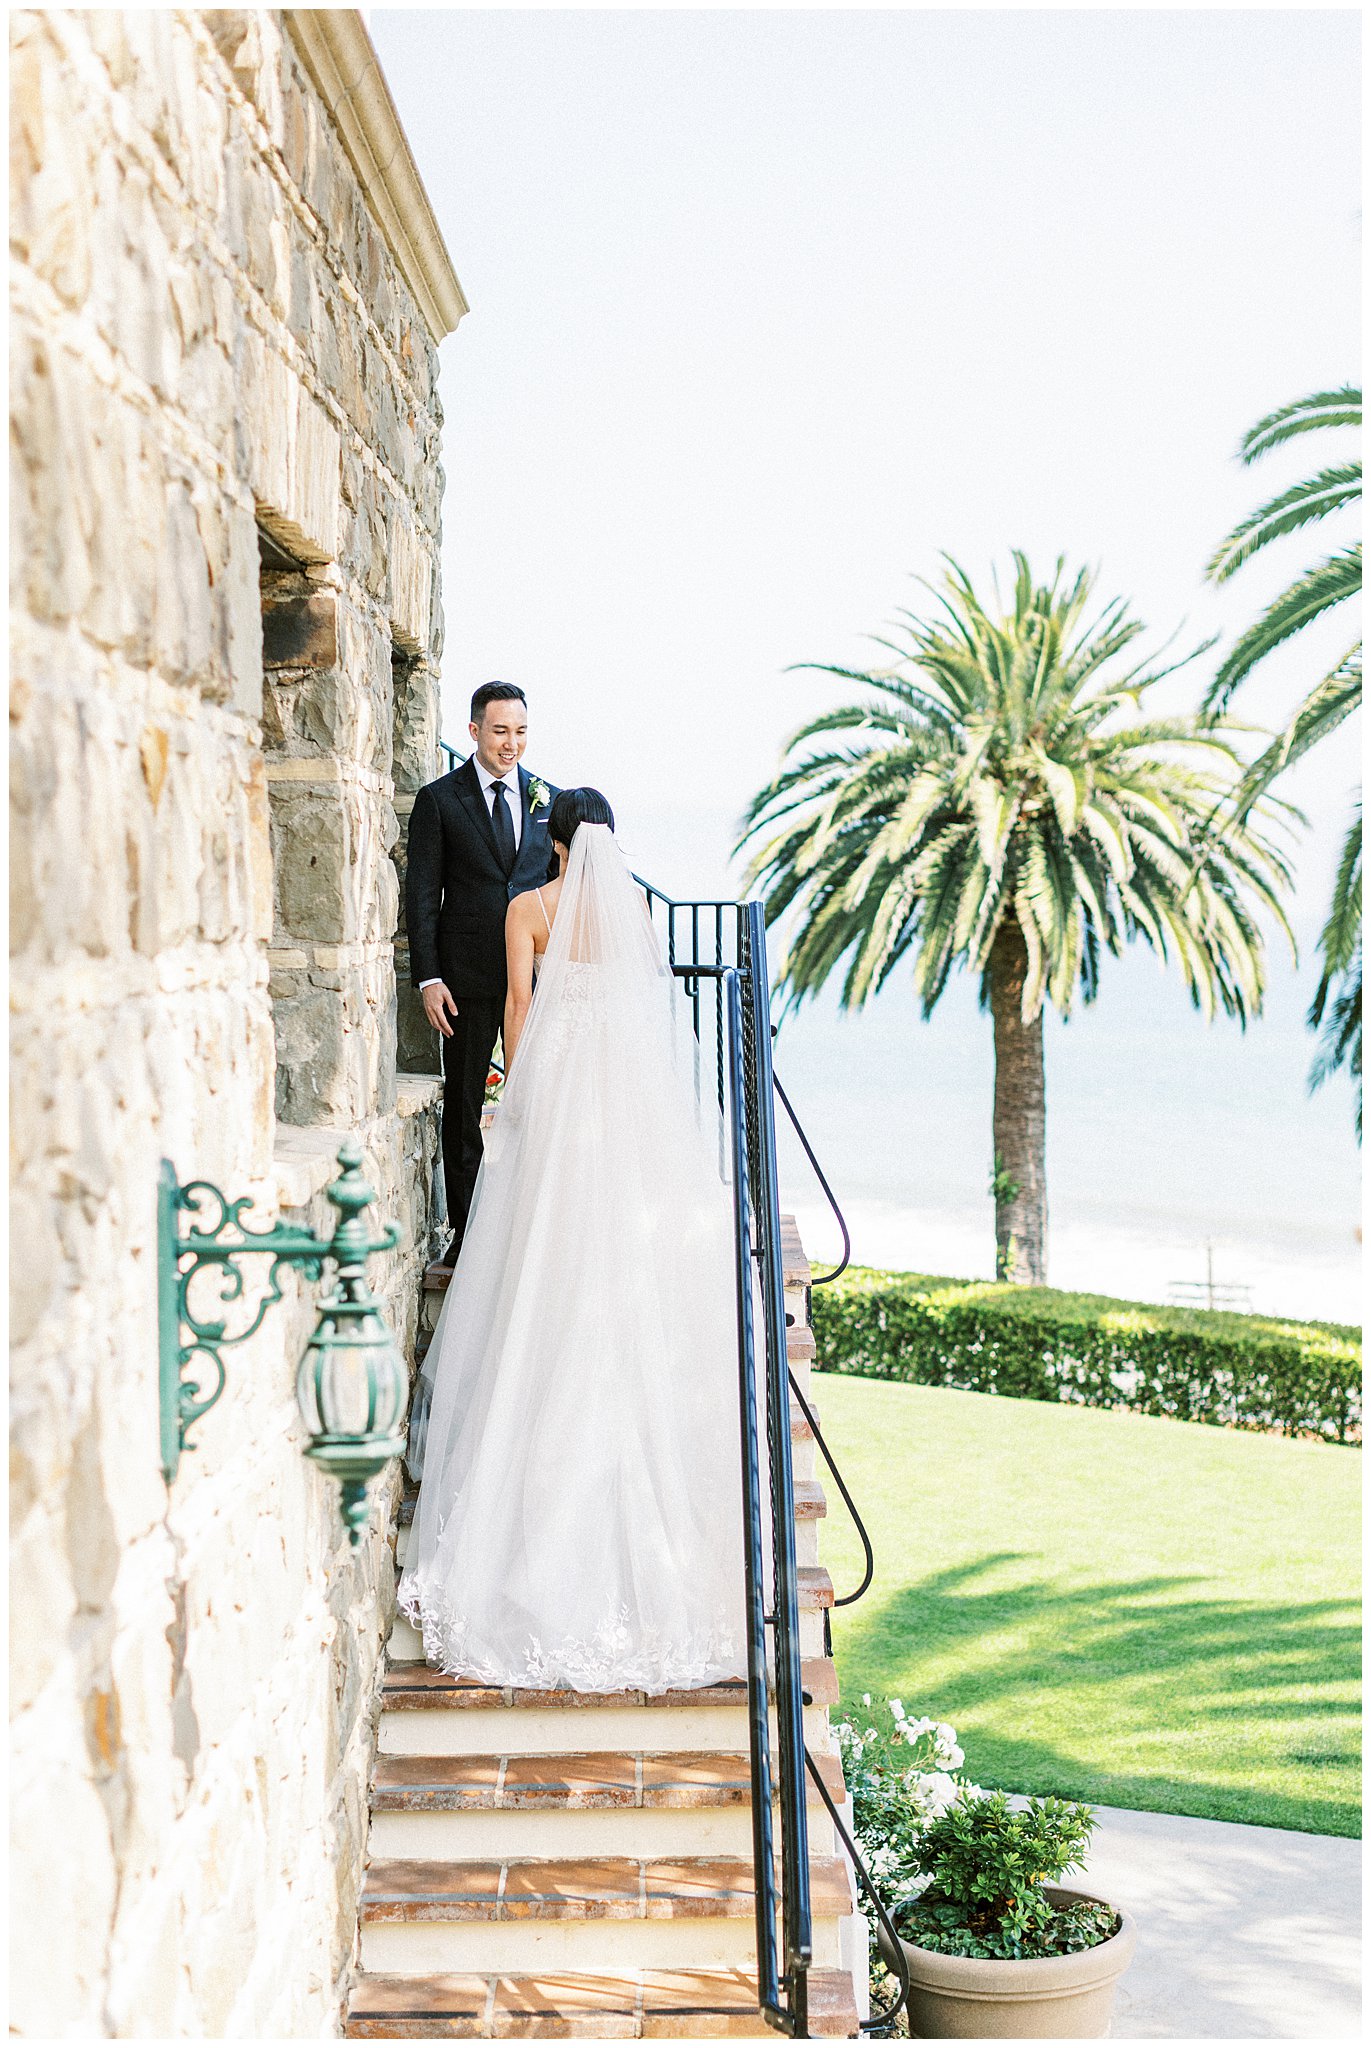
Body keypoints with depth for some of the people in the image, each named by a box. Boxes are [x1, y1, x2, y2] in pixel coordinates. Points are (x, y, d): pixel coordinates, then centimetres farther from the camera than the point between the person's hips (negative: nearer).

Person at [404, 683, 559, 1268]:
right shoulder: (439, 799, 1)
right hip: (467, 977, -2)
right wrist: (428, 979, -9)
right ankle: (465, 1231, 14)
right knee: (463, 1106, 6)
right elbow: (422, 896, -2)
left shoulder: (548, 798, 9)